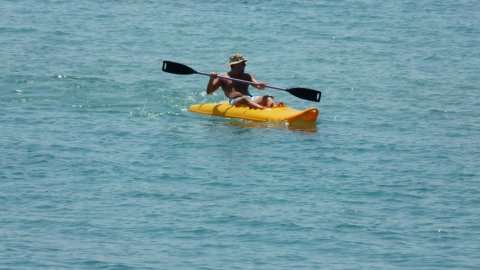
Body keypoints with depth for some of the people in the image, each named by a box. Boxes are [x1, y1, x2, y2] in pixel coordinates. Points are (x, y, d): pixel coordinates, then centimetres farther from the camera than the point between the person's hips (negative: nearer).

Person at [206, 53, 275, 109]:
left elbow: (258, 85, 10)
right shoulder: (223, 77, 16)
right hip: (234, 102, -5)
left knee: (269, 97, -21)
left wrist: (261, 86, -15)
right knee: (244, 99, -38)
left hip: (251, 100, 5)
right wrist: (211, 79, -9)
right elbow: (209, 92, 11)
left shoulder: (247, 76, 26)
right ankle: (264, 109, -64)